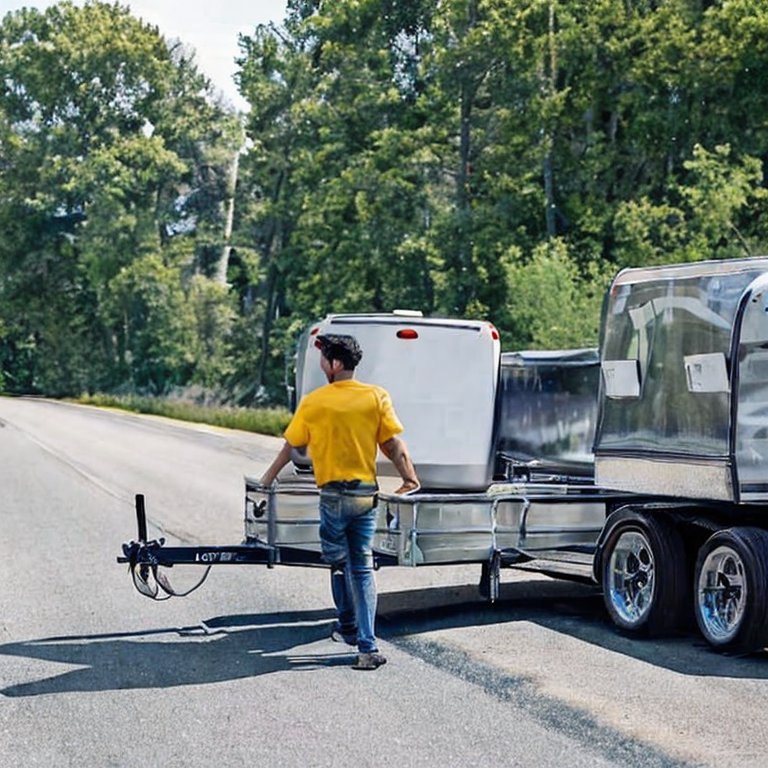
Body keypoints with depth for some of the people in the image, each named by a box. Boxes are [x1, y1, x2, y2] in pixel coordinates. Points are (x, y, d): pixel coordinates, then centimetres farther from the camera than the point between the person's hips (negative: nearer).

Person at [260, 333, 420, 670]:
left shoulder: (313, 402, -4)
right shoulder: (377, 396, -1)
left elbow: (292, 444, 7)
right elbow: (393, 444, -3)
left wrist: (270, 476, 22)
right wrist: (409, 478, 8)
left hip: (334, 494, -2)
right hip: (366, 494, 2)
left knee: (340, 563, 16)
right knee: (363, 568, 6)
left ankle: (348, 627, 28)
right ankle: (367, 647, -2)